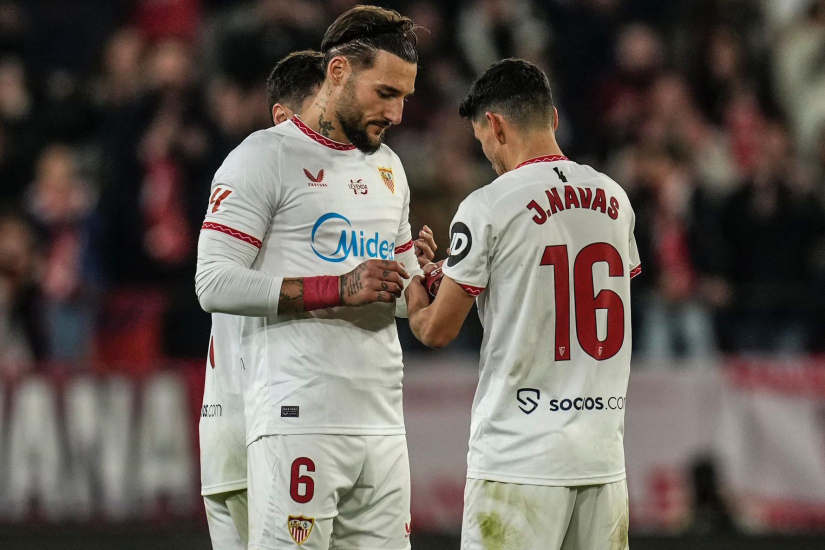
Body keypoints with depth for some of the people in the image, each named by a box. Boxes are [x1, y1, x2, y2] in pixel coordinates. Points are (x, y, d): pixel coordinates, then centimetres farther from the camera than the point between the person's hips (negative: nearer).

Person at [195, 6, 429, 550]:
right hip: (298, 420, -7)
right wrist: (340, 290, -17)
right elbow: (215, 283, -13)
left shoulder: (388, 167, 21)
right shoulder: (265, 157, -4)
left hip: (383, 423, 7)